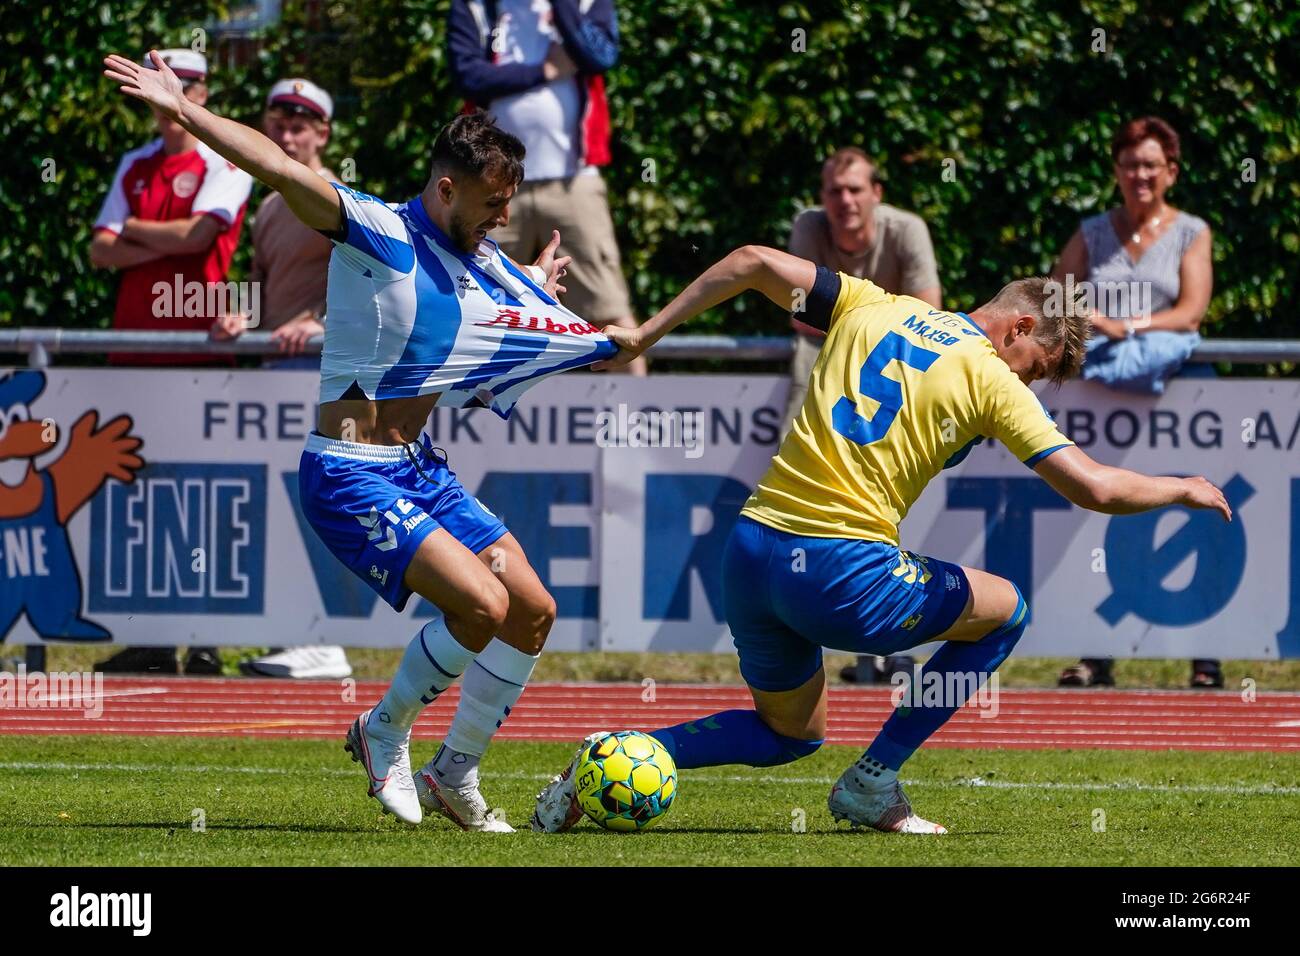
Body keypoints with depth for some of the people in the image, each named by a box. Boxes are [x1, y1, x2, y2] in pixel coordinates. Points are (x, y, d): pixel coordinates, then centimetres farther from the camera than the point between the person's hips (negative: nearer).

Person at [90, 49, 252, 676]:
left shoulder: (225, 166, 1)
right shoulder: (134, 167, 18)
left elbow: (197, 234, -13)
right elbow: (101, 251, 9)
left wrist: (133, 228, 2)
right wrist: (164, 243, -7)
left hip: (196, 340, -6)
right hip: (134, 341, 6)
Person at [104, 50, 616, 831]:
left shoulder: (488, 269, 9)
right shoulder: (378, 234, -14)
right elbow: (282, 169, -28)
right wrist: (183, 110, -37)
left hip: (420, 467, 8)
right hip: (349, 476, -8)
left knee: (534, 611, 2)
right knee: (482, 603, -21)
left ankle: (457, 775, 18)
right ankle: (385, 732, 4)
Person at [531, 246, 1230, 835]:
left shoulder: (872, 308, 14)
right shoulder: (990, 379, -1)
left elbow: (753, 263, 12)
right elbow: (1094, 489, -5)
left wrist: (645, 335, 18)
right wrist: (1183, 490, 13)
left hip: (749, 550, 7)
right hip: (843, 572, -7)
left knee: (791, 733, 27)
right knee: (1004, 609, 15)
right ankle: (873, 784, 12)